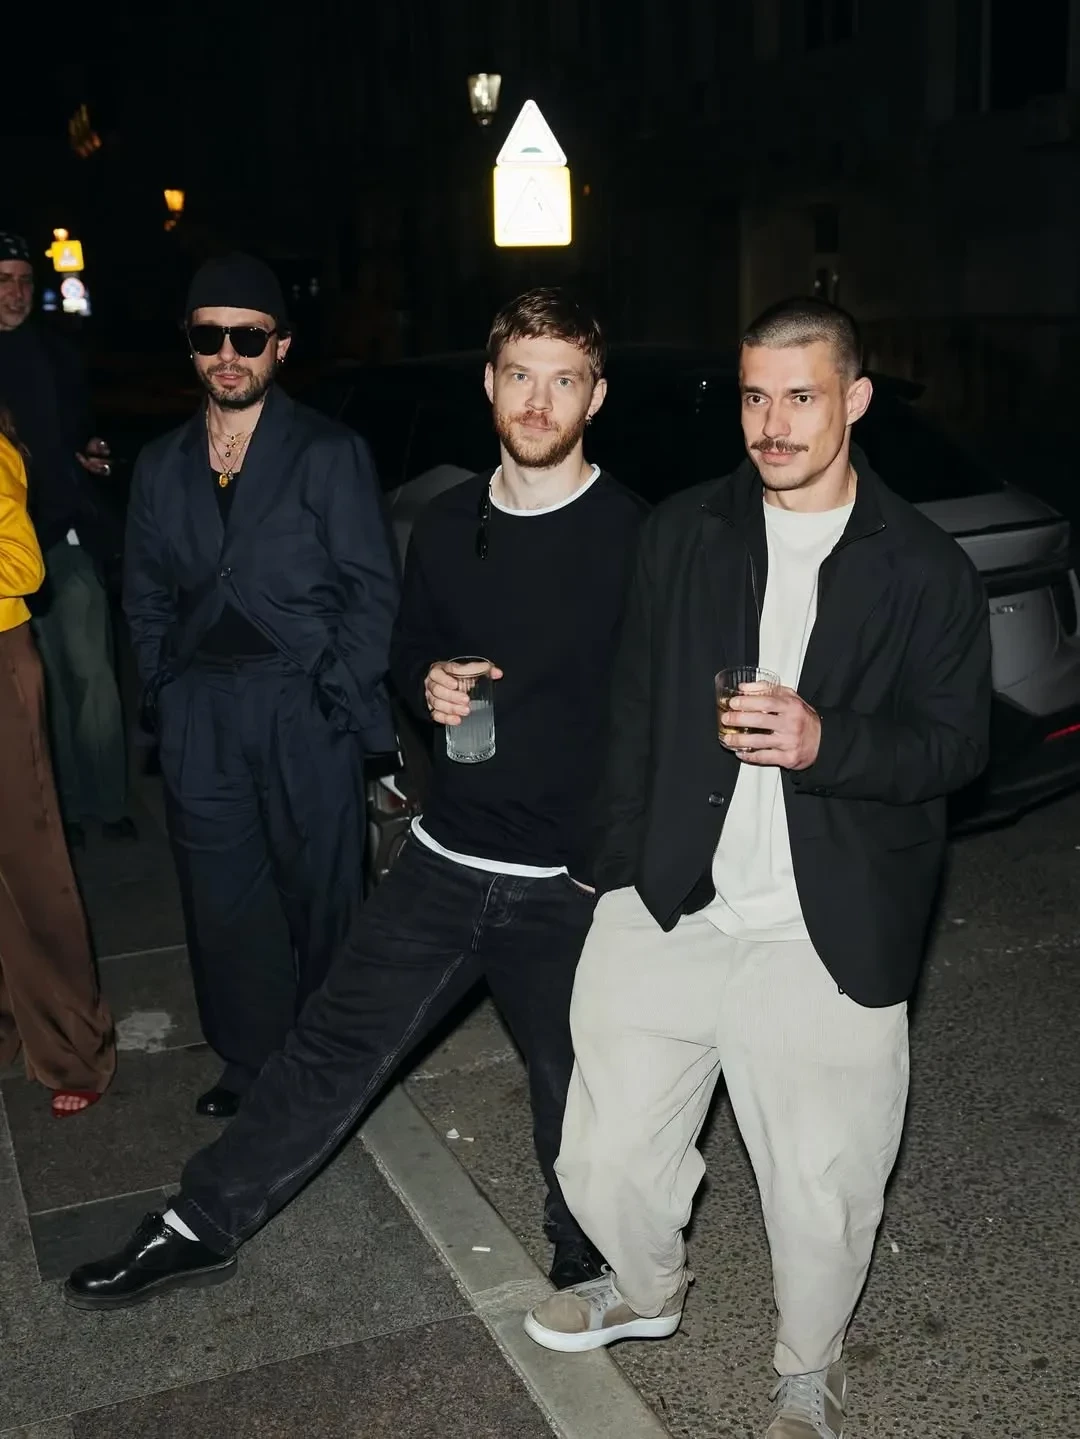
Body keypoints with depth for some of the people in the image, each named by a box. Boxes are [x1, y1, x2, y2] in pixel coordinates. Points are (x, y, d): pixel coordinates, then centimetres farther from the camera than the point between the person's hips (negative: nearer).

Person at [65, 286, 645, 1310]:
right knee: (334, 1047, 11)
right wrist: (428, 682, -4)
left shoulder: (634, 538, -10)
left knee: (572, 1084, 12)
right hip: (444, 861, 4)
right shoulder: (446, 525, 5)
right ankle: (200, 1228, 26)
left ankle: (586, 1261, 38)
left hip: (570, 882, -4)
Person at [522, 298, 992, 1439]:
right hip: (670, 907, 3)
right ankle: (645, 1291, 46)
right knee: (606, 1159, 11)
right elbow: (633, 711, 11)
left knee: (822, 1193, 8)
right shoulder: (680, 534, 7)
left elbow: (956, 744, -2)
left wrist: (826, 742, -21)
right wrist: (621, 867, 7)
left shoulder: (925, 569, -2)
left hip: (827, 938, -2)